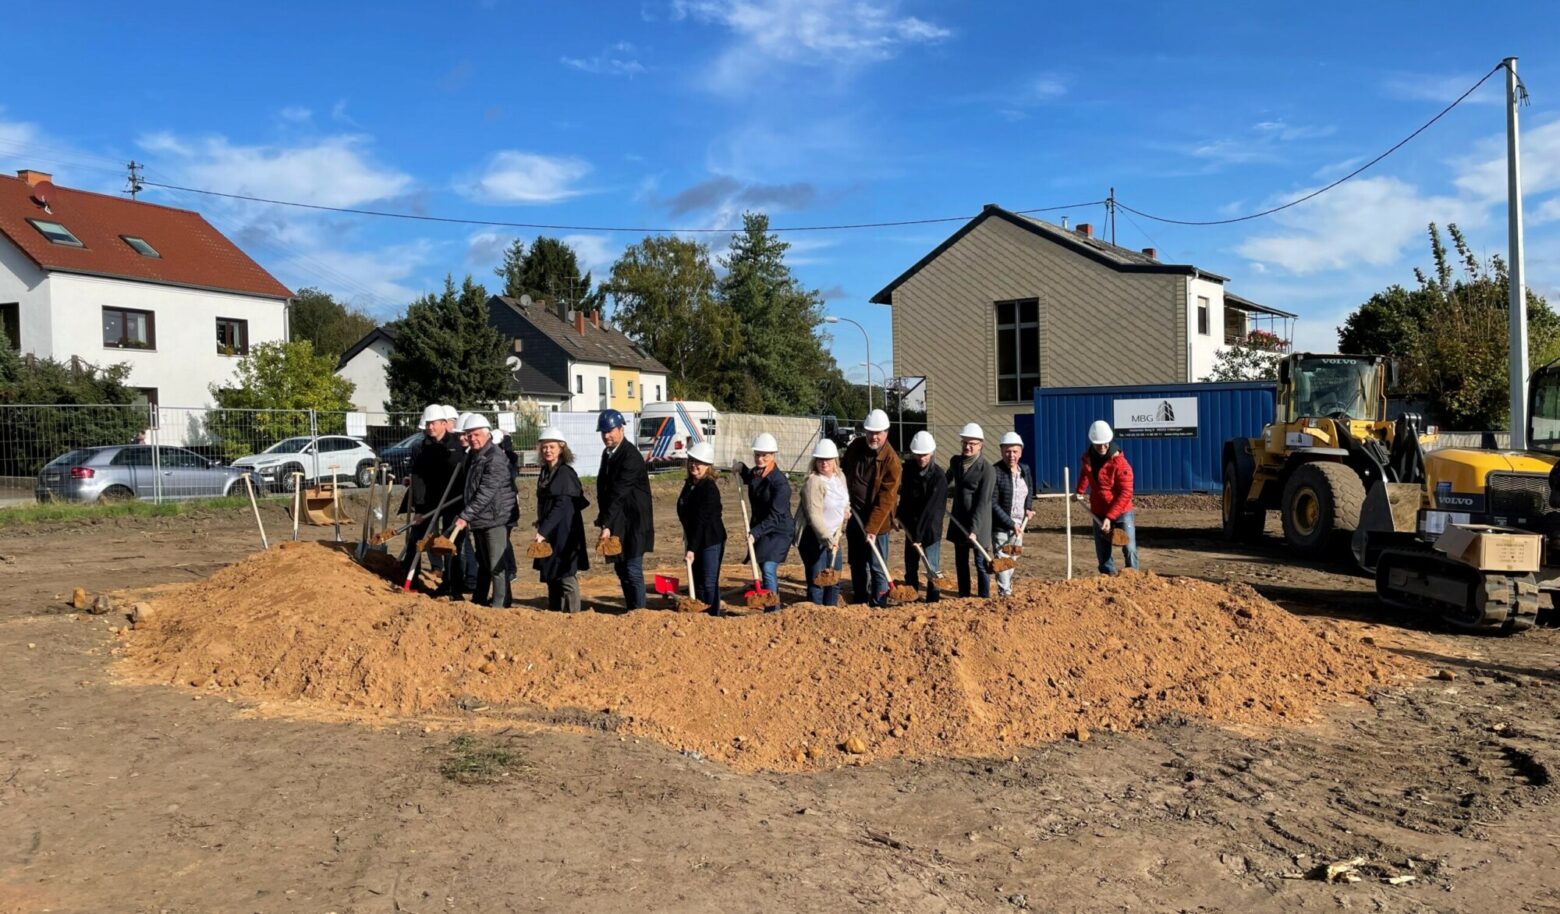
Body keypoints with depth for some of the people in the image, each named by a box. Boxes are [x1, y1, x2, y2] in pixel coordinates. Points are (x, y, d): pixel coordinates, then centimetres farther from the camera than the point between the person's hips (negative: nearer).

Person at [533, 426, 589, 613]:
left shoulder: (565, 473, -14)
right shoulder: (545, 472, 11)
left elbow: (561, 506, -21)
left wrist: (543, 531, -25)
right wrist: (542, 525, 12)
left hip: (565, 533, -8)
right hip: (549, 533, 8)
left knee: (566, 576, -6)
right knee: (551, 576, 14)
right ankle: (554, 613, 24)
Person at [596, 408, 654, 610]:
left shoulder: (631, 457, -18)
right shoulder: (608, 454, 11)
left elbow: (619, 493, -25)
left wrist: (606, 524, -28)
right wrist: (605, 521, 11)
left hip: (633, 524, -9)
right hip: (617, 524, 9)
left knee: (632, 570, -7)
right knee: (621, 569, 14)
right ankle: (630, 611, 23)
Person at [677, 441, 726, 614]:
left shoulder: (710, 488, -18)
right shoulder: (689, 484, 9)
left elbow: (702, 520, -23)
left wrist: (692, 548, -25)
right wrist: (688, 545, 16)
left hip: (711, 541, -8)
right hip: (694, 539, 9)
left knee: (709, 583, -5)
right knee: (697, 582, 14)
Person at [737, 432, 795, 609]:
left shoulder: (780, 482, -22)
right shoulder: (755, 473, 2)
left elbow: (775, 516, -27)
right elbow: (749, 480, 30)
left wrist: (755, 532, -34)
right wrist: (741, 469, 10)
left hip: (779, 531, -8)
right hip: (760, 529, 8)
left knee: (769, 569, -20)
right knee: (765, 569, 15)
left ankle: (773, 610, -16)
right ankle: (773, 608, 29)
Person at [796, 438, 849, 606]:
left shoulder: (840, 477, 6)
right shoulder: (813, 482, -20)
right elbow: (814, 515, -26)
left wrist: (846, 510, 6)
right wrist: (827, 539, -31)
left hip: (833, 537, 9)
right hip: (814, 537, -9)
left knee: (834, 581, 17)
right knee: (817, 582, -6)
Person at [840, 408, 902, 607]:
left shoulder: (891, 460, -18)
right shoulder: (856, 446, -1)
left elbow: (886, 499, -21)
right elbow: (843, 470, 18)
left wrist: (872, 528, -25)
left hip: (876, 522, -6)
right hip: (854, 516, 6)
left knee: (876, 566, -4)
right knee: (856, 564, 17)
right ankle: (859, 602, 30)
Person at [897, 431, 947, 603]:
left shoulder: (939, 477, -18)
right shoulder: (908, 467, -1)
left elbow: (931, 509, -22)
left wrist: (919, 535, -25)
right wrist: (900, 515, 12)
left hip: (931, 529, -5)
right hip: (911, 526, 5)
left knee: (932, 569, -4)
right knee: (910, 568, 11)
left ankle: (933, 602, 4)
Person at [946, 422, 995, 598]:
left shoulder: (987, 469, -15)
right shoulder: (955, 462, 4)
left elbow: (982, 503, -20)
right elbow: (946, 484, 26)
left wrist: (974, 529, -24)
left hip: (978, 523, -6)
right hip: (958, 520, 6)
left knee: (981, 563, 0)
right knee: (960, 562, 14)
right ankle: (963, 597, 25)